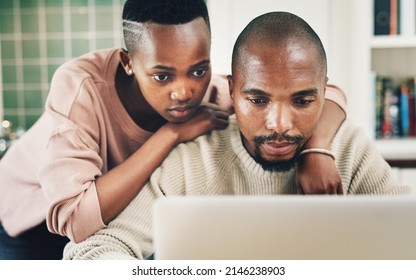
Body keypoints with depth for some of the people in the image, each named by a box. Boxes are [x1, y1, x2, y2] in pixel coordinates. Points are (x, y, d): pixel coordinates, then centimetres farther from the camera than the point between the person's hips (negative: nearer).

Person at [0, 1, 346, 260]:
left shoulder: (209, 91, -24)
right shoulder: (81, 85, -34)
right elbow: (73, 219, -41)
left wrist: (317, 150, -38)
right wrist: (171, 134, -41)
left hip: (117, 223, 3)